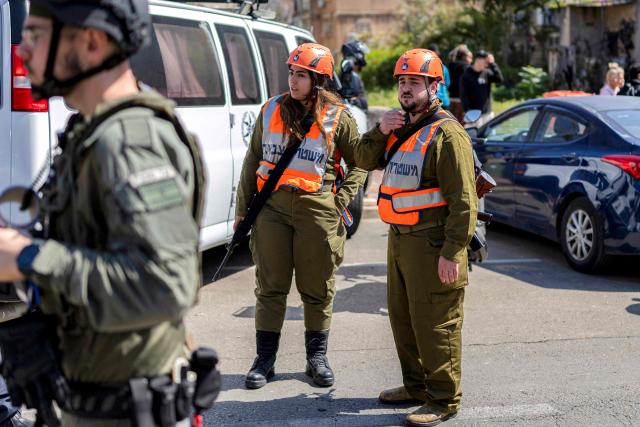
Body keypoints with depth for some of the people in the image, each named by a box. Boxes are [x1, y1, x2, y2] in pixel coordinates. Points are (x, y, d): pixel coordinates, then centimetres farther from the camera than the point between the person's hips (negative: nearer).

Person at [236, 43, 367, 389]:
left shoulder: (338, 118, 0)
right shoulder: (271, 110, 8)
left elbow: (359, 163, 9)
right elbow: (252, 160, 12)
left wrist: (340, 201, -3)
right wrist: (242, 208, 10)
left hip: (316, 208, -2)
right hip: (271, 205, 2)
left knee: (317, 288, 7)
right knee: (270, 286, 6)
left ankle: (317, 358, 22)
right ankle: (264, 360, 15)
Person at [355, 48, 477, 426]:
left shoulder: (446, 133, -14)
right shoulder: (402, 127, 15)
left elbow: (464, 201, -19)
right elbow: (365, 161, 16)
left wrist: (452, 253, -23)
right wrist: (380, 131, -2)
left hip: (431, 244, -9)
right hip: (400, 240, 9)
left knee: (435, 324, -4)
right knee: (403, 317, 18)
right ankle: (416, 385, 33)